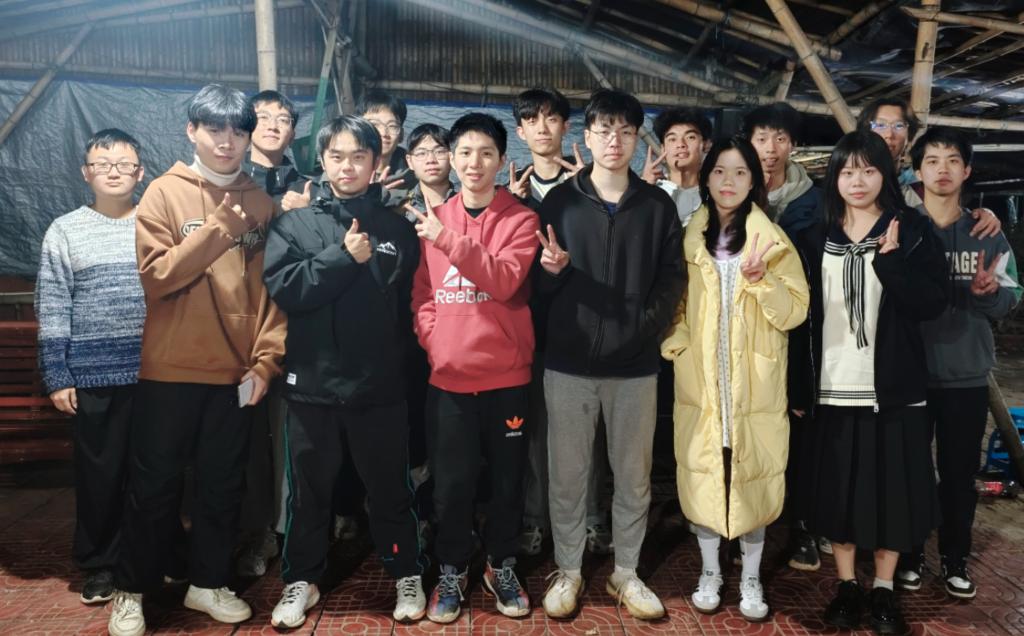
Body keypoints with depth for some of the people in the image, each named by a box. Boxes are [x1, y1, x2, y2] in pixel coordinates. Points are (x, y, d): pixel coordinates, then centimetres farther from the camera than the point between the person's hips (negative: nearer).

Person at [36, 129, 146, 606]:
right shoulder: (65, 231, 3)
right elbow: (52, 310, 1)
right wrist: (56, 378, -3)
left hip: (154, 373, 1)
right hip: (92, 377, 0)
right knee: (98, 473, 8)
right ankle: (99, 565, 25)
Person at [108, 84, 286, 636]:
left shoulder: (261, 204, 5)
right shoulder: (165, 193, -2)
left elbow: (272, 288, 3)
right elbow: (155, 276, -12)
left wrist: (266, 360, -3)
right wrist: (217, 230, -20)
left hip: (235, 372, 3)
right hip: (170, 370, -2)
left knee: (223, 485, 12)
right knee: (154, 485, 9)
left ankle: (208, 582, 29)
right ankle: (131, 590, 26)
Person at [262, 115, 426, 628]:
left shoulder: (397, 228, 5)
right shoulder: (294, 224, 4)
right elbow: (283, 288, -11)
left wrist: (404, 360, -3)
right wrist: (343, 256, -15)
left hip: (380, 384, 0)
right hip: (312, 383, 0)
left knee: (390, 487, 12)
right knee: (309, 491, 14)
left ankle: (407, 575, 30)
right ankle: (302, 580, 32)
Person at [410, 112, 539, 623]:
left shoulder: (520, 219, -1)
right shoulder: (433, 218, 8)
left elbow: (505, 280, -18)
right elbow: (421, 293, 9)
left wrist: (449, 241, -26)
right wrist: (432, 340, -6)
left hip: (505, 376, -1)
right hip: (448, 376, 2)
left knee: (507, 479, 11)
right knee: (451, 481, 9)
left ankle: (501, 566, 32)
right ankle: (451, 572, 28)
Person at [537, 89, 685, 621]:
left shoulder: (658, 204, 6)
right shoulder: (560, 200, 4)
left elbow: (673, 277, 4)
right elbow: (539, 281, 3)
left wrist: (648, 324, -10)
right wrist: (551, 270, -18)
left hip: (635, 363, 1)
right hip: (569, 361, -1)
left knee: (633, 475, 11)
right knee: (567, 474, 7)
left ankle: (626, 572, 29)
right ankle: (568, 571, 25)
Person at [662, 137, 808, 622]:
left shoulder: (772, 239, -1)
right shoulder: (688, 237, 5)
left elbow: (796, 311, -5)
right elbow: (673, 303, 12)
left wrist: (762, 281, -21)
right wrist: (675, 343, -5)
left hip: (754, 384, -1)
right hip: (700, 381, 2)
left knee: (753, 476, 5)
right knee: (704, 473, 8)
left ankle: (751, 577, 25)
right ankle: (710, 571, 27)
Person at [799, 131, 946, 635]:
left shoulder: (912, 229, 0)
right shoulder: (818, 235, 6)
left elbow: (932, 303, -8)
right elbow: (803, 310, 5)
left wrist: (890, 259, -20)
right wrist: (798, 383, 1)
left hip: (893, 387, -1)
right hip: (833, 387, 2)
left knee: (892, 487, 6)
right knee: (837, 489, 8)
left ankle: (883, 589, 23)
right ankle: (847, 585, 24)